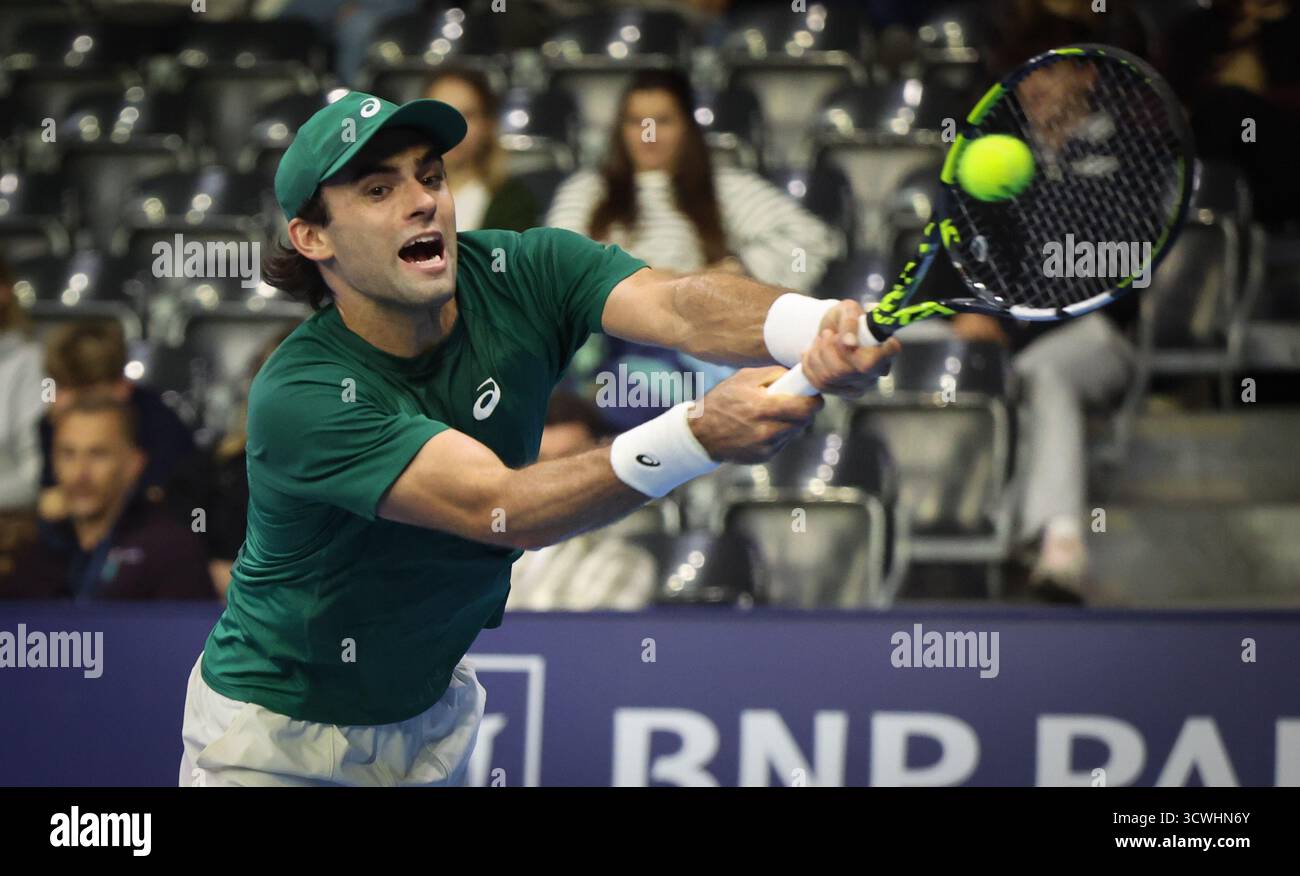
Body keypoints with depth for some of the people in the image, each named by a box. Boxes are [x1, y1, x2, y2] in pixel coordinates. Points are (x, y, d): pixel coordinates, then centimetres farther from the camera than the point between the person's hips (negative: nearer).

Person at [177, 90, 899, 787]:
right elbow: (498, 509, -40)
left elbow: (681, 307, -32)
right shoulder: (296, 399, -30)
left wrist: (822, 328, -55)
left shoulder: (524, 274, -14)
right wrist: (701, 435, -54)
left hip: (434, 708, 5)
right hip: (278, 738, -5)